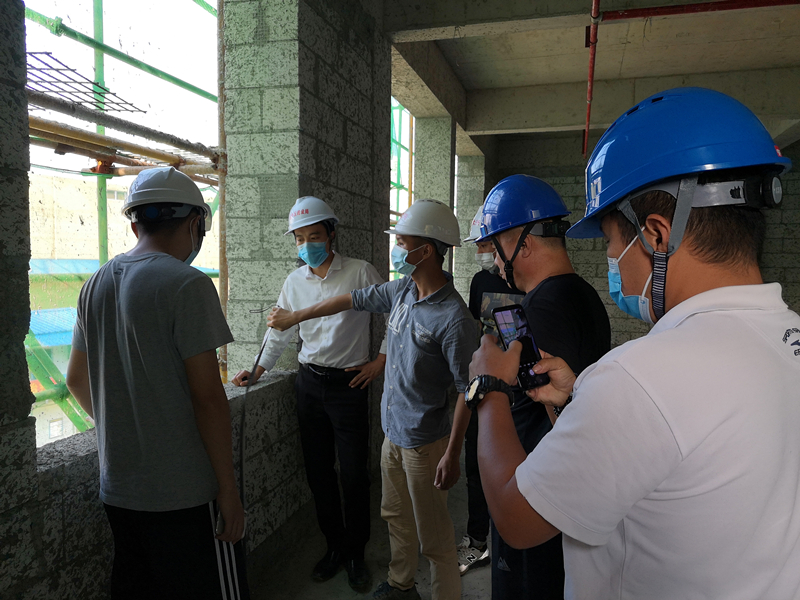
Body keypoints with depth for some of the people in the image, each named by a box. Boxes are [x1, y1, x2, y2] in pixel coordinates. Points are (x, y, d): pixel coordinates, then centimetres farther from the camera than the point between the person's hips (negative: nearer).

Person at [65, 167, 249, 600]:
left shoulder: (96, 285, 6)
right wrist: (227, 487, -12)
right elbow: (207, 396, -19)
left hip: (116, 487, 7)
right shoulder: (187, 284, -17)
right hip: (184, 493, -7)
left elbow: (76, 380, 17)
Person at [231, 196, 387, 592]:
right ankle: (334, 546, 30)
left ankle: (355, 553, 22)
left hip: (348, 382, -4)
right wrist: (257, 371, 7)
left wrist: (380, 361, -5)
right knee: (318, 470, 11)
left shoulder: (361, 272, -6)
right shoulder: (295, 281, 7)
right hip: (308, 382, 4)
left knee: (354, 474, 2)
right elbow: (280, 332, 15)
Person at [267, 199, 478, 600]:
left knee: (432, 532, 8)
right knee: (396, 517, 24)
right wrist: (295, 317, 22)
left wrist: (451, 455, -19)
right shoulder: (401, 291, 0)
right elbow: (352, 301, 13)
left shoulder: (453, 318, -24)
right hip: (393, 431, 8)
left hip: (425, 441, -8)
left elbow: (466, 390, -20)